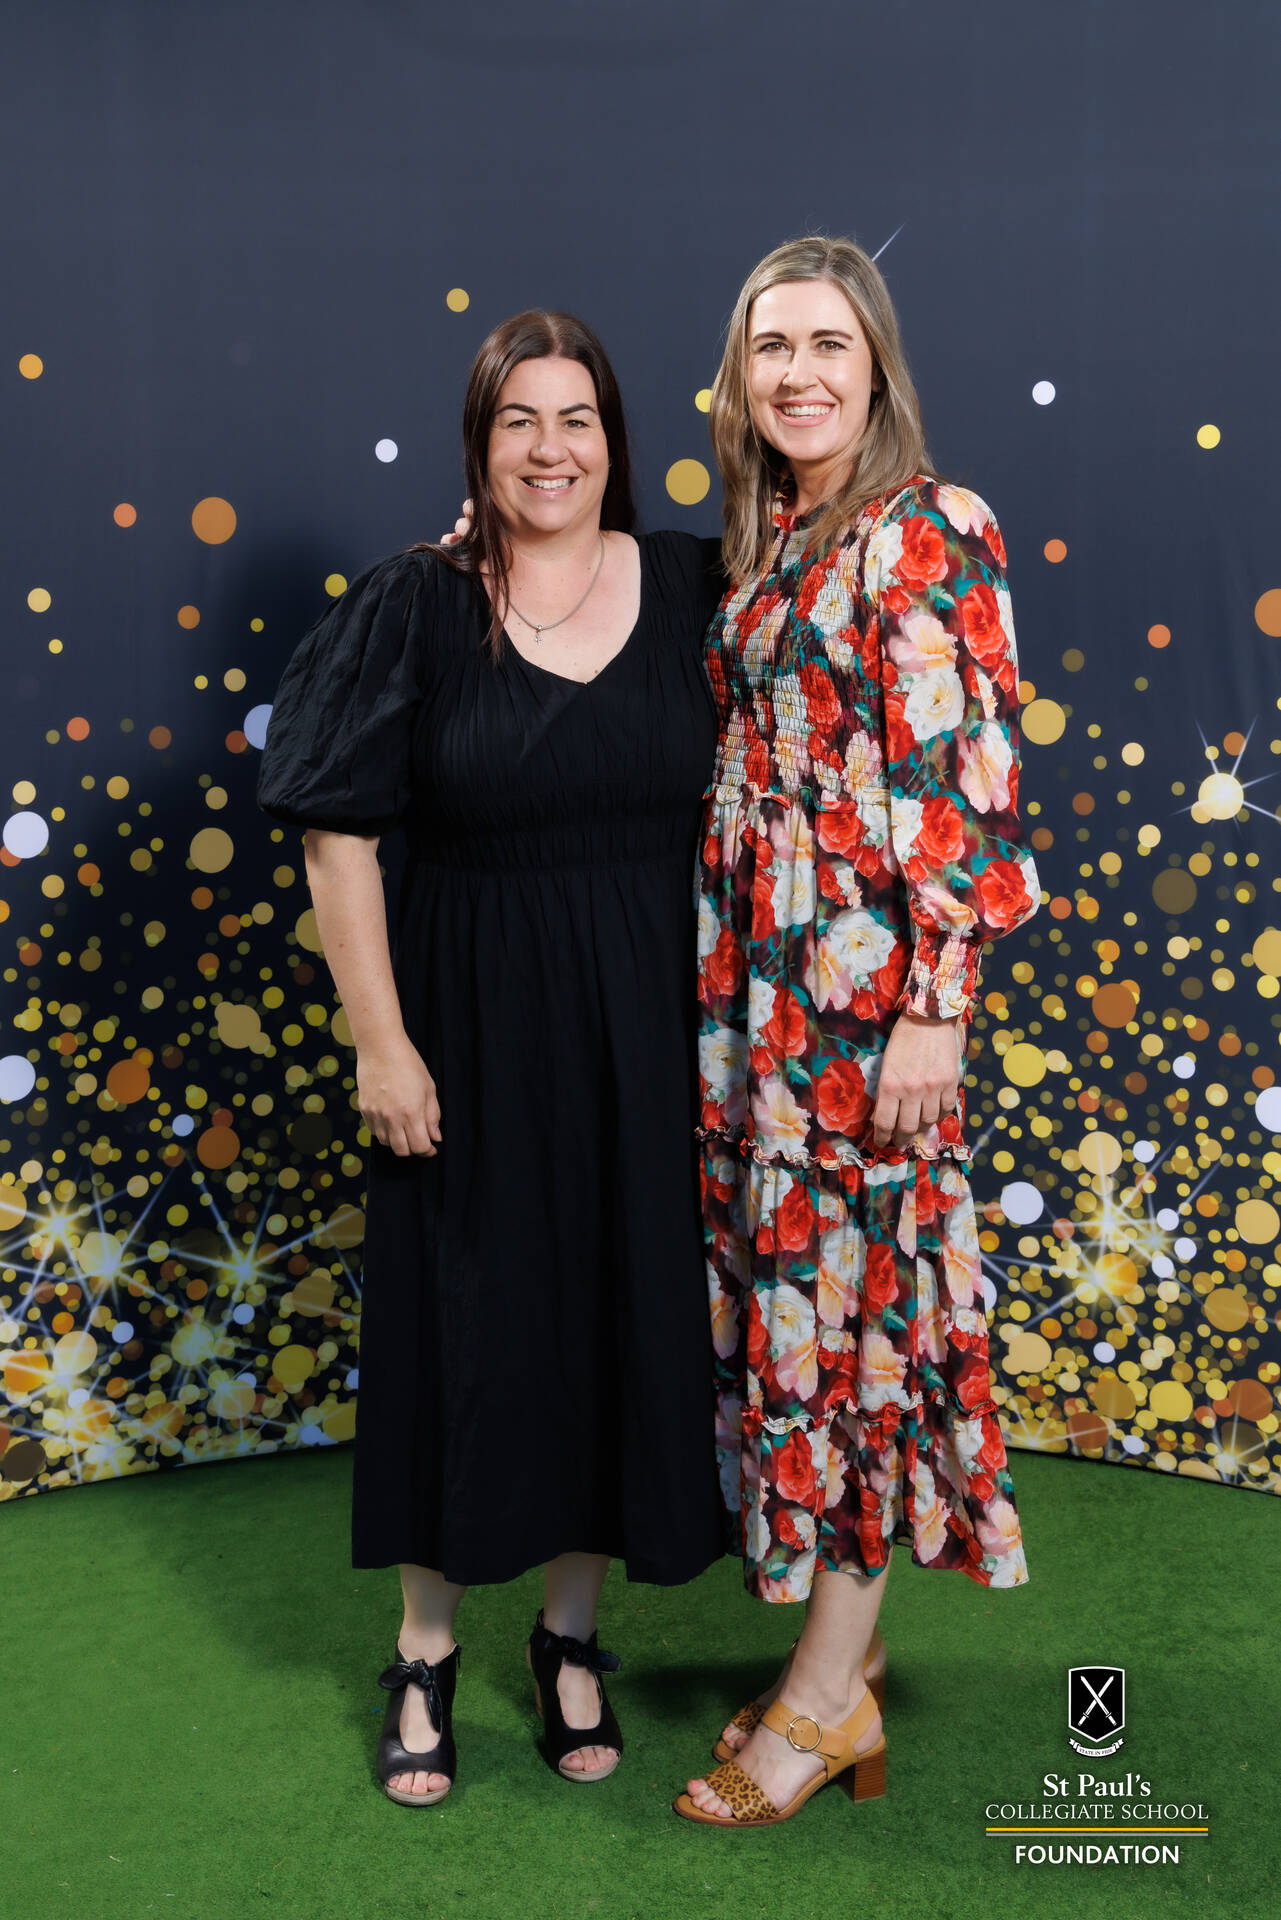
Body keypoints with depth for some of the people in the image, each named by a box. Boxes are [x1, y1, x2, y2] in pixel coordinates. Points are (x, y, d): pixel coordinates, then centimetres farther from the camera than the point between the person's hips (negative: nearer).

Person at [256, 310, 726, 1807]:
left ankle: (570, 1633, 33)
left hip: (646, 1024, 2)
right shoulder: (416, 605, -5)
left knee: (620, 1317, 11)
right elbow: (339, 834, -6)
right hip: (476, 1023, -2)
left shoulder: (690, 589, 1)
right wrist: (381, 1041, -10)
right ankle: (426, 1655, 29)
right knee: (466, 1323, 8)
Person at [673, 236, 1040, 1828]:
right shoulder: (768, 542, 15)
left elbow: (968, 784, -14)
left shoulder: (929, 532, -9)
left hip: (858, 977, -8)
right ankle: (843, 1644, 26)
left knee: (847, 1293, 0)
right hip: (751, 973, 8)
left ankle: (831, 1694, 15)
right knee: (783, 1292, 11)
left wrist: (934, 1010, -17)